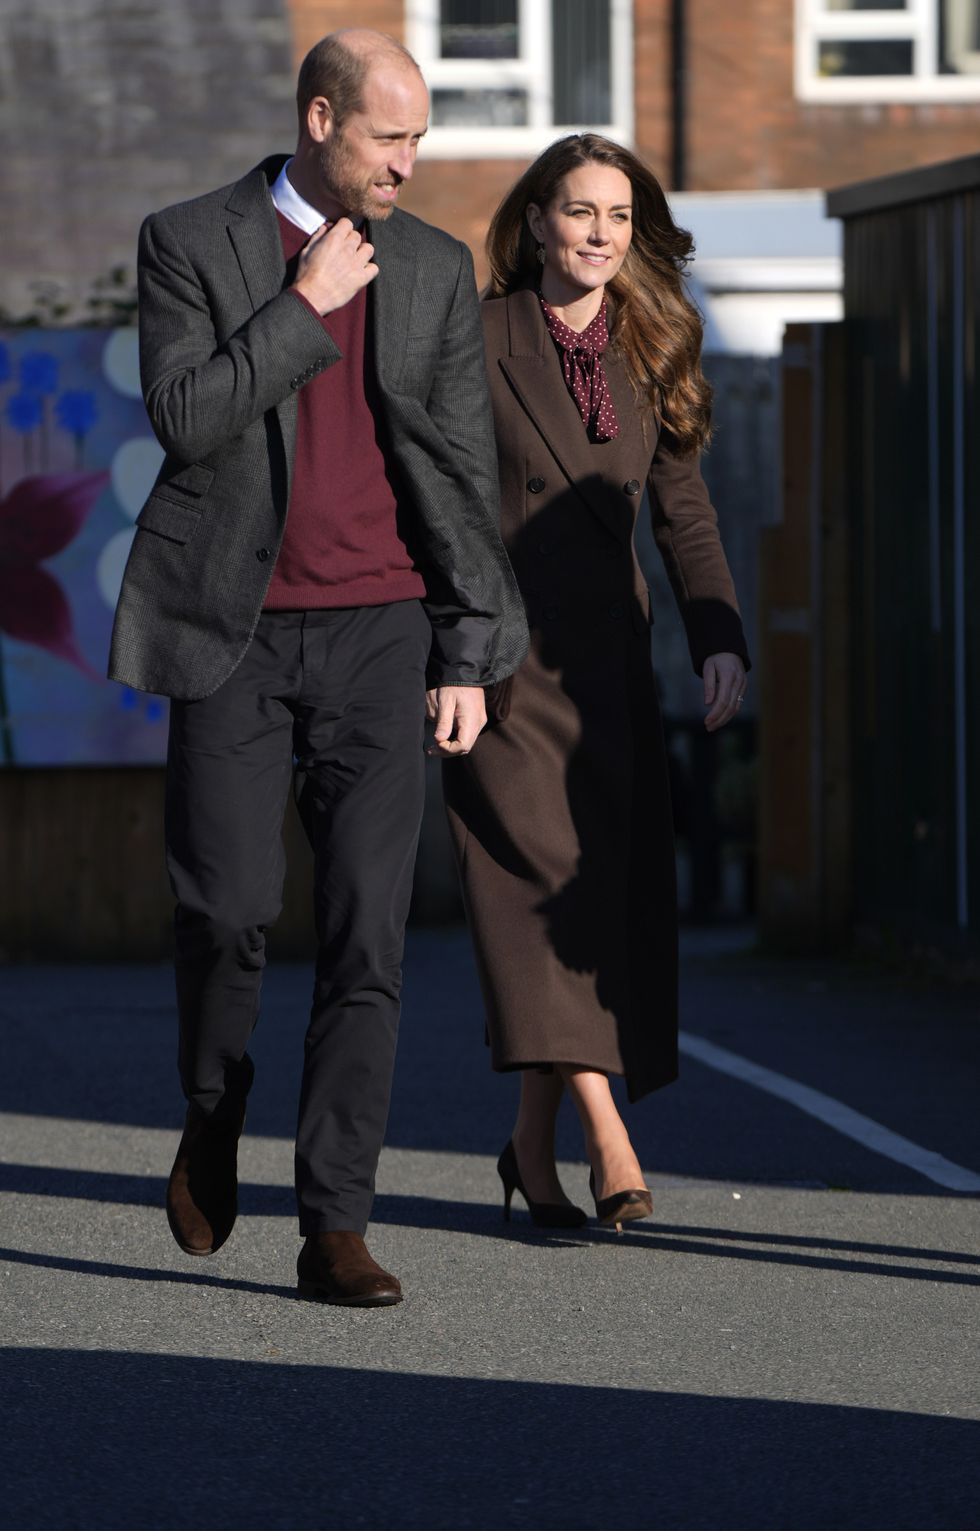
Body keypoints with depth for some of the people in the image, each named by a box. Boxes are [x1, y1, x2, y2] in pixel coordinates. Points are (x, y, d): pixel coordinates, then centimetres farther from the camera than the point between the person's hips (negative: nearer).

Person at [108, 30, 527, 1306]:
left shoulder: (437, 269, 8)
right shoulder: (189, 245, 0)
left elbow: (463, 470, 8)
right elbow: (184, 421, -13)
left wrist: (469, 657, 2)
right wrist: (306, 305, -14)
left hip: (380, 635, 2)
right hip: (236, 632, -1)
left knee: (367, 935, -6)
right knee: (229, 905, -8)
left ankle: (336, 1232, -5)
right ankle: (213, 1115, 24)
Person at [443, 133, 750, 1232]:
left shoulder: (650, 354, 10)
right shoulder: (475, 338, -3)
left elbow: (682, 508, 11)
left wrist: (721, 637, -2)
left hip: (606, 655, 5)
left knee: (616, 884, 1)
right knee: (545, 869, -15)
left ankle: (535, 1142, 13)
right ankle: (604, 1135, -22)